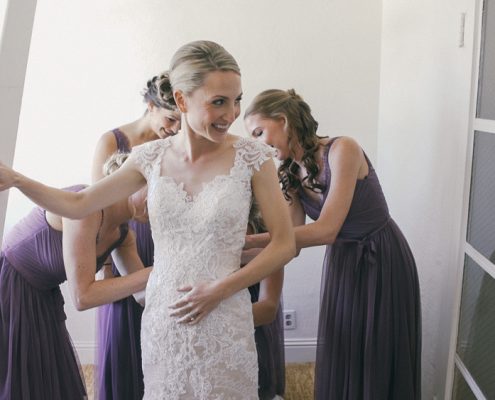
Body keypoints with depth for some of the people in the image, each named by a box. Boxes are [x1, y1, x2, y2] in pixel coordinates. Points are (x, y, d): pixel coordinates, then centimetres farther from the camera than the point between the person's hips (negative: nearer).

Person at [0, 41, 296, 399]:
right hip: (161, 322, 3)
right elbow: (78, 204, 7)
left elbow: (284, 245, -7)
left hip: (224, 327, -3)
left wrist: (219, 291, -13)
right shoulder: (152, 157, -1)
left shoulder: (252, 157, -10)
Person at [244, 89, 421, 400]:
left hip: (384, 262, -6)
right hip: (341, 264, 6)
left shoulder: (342, 149, -22)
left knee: (379, 366, 7)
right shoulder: (291, 175, -2)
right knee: (338, 365, 12)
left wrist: (248, 241, -30)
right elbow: (291, 242, -5)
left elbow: (325, 230, -29)